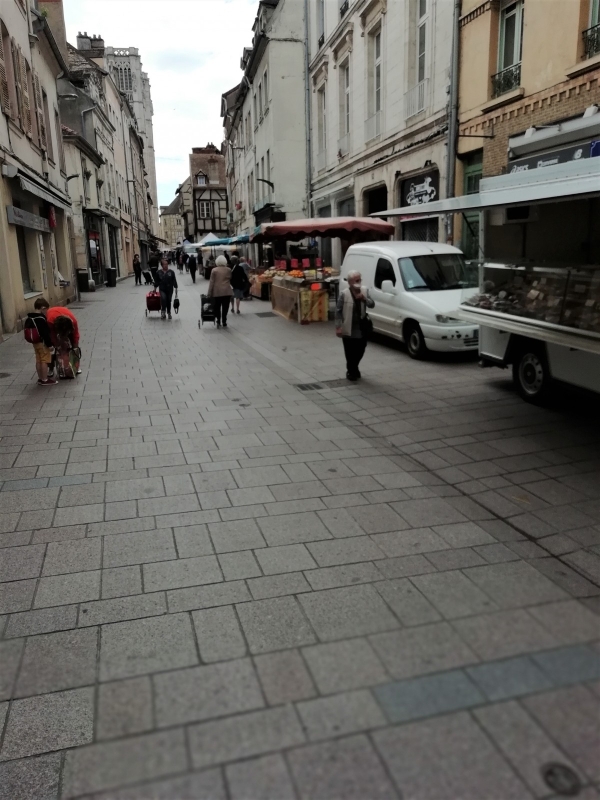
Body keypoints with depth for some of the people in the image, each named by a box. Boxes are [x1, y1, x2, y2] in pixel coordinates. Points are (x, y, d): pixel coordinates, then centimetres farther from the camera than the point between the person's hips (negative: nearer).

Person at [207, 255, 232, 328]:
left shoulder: (214, 270, -2)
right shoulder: (228, 270, 4)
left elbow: (211, 282, -3)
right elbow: (230, 280, 5)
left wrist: (209, 293, 0)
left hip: (217, 292, -1)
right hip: (227, 291, 1)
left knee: (217, 307, 10)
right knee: (225, 307, 5)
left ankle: (218, 321, 4)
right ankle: (224, 322, 7)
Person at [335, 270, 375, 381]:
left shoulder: (364, 290, 2)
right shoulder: (344, 294, -12)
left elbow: (372, 305, -1)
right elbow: (338, 311, -9)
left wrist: (364, 299, -22)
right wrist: (338, 327, -13)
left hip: (361, 328, 5)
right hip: (348, 329, -4)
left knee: (360, 350, 14)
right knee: (350, 352, 4)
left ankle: (354, 368, 37)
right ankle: (351, 371, 22)